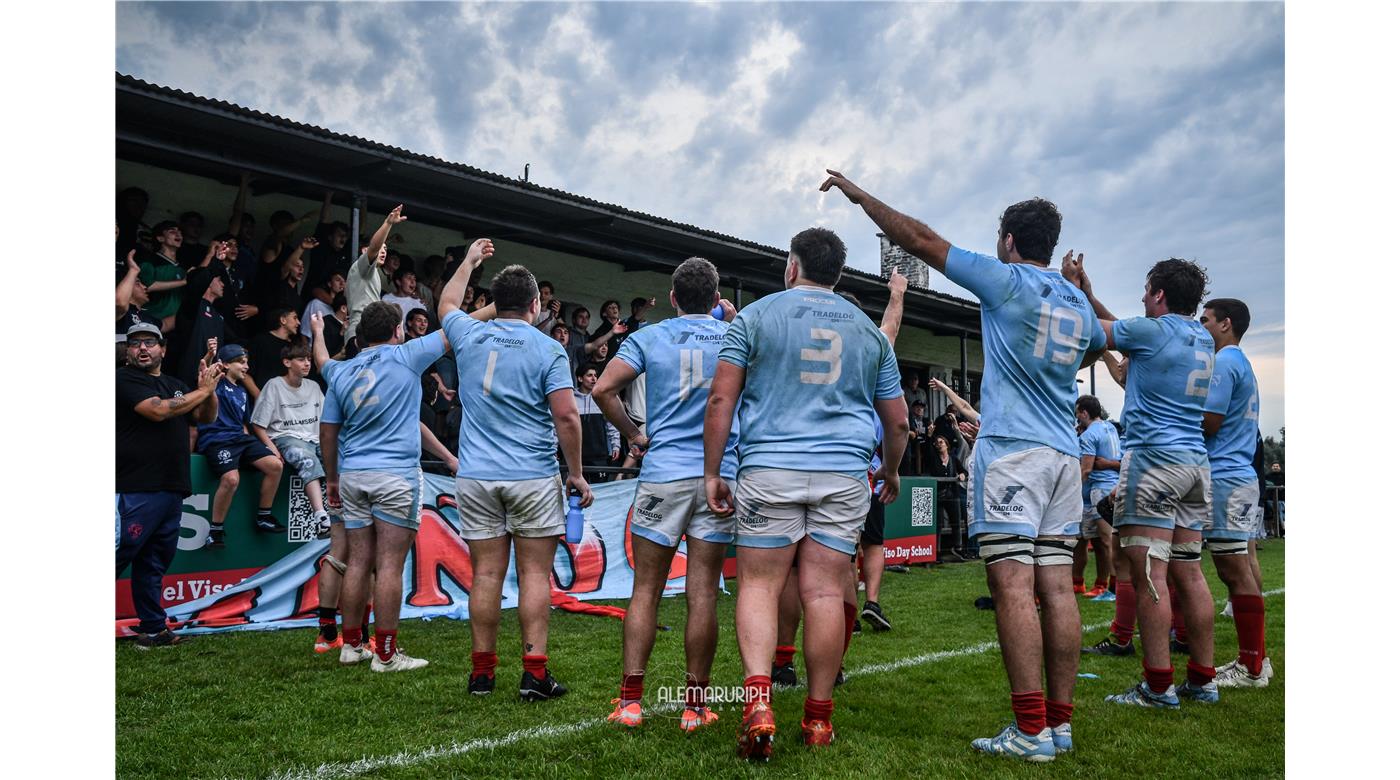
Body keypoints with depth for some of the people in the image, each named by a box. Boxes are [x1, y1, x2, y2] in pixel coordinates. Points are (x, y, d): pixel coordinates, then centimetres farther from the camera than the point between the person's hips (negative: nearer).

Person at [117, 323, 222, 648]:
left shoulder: (176, 385, 20)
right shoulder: (125, 379, -2)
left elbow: (207, 417, 20)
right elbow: (157, 410, -16)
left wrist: (210, 389, 2)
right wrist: (203, 390, -10)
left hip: (172, 490, 7)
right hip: (137, 490, -7)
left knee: (153, 565, 12)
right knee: (119, 557, -11)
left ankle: (153, 630, 17)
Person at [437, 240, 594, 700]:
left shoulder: (469, 336, 7)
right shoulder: (548, 350, -5)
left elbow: (446, 306, 30)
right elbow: (566, 416, -10)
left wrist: (469, 261, 42)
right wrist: (577, 473, -1)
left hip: (476, 477, 3)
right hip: (533, 478, -3)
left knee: (487, 574, 7)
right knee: (535, 574, 1)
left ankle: (482, 671, 14)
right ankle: (534, 673, 1)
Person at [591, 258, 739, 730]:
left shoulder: (649, 338, 4)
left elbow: (604, 389, -7)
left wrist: (633, 434, 6)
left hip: (663, 474, -1)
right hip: (720, 476, 1)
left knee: (645, 590, 6)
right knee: (702, 593, 3)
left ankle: (631, 699, 5)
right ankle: (695, 704, 9)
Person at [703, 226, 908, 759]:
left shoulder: (755, 316, 6)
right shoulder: (869, 330, 16)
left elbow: (721, 400, -2)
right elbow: (898, 421, 17)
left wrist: (712, 472, 3)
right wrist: (892, 472, 33)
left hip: (769, 470, -2)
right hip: (845, 475, 3)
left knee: (759, 584, 3)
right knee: (825, 592, 4)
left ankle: (757, 700, -14)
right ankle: (818, 717, 12)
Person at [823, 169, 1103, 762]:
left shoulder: (1005, 280, -3)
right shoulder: (1077, 302, 17)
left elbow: (921, 240, 0)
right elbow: (1097, 346, 39)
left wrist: (859, 195, 10)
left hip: (1010, 450, -7)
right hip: (1065, 454, 8)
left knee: (1013, 585, -9)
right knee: (1056, 588, 6)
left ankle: (1031, 730, -10)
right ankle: (1060, 722, 10)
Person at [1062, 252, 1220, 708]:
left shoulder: (1152, 330, -8)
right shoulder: (1204, 339, 17)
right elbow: (1119, 329, 25)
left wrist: (1072, 287, 19)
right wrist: (1087, 291, 26)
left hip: (1153, 459, -8)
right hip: (1195, 463, 9)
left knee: (1150, 576, -7)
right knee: (1188, 574, 11)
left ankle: (1158, 687, -6)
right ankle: (1203, 681, 15)